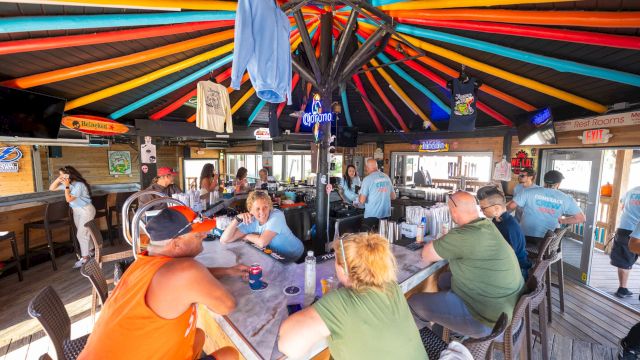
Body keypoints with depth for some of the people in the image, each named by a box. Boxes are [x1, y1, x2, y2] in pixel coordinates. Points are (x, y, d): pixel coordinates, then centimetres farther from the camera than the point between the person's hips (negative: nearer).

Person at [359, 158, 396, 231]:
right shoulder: (386, 177, 5)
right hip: (386, 214, 5)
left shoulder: (367, 179, -11)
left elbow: (362, 200, -14)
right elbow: (393, 196, 13)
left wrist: (359, 198, 7)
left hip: (372, 216, -5)